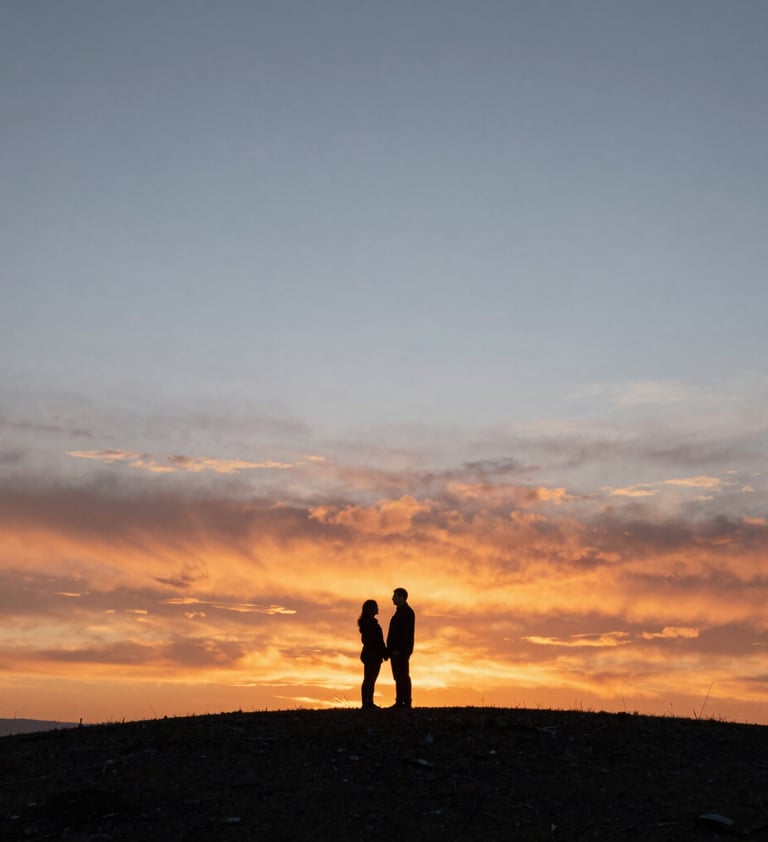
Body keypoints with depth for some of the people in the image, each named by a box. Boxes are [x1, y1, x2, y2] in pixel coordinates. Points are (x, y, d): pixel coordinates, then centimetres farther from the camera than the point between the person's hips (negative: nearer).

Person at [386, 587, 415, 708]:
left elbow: (405, 633, -19)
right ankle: (399, 702, 10)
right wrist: (391, 649, 17)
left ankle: (406, 702, -9)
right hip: (397, 650, 10)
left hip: (401, 650, -10)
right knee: (399, 676, 9)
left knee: (402, 676, -9)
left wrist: (397, 649, -23)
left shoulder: (407, 612, -11)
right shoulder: (400, 611, 20)